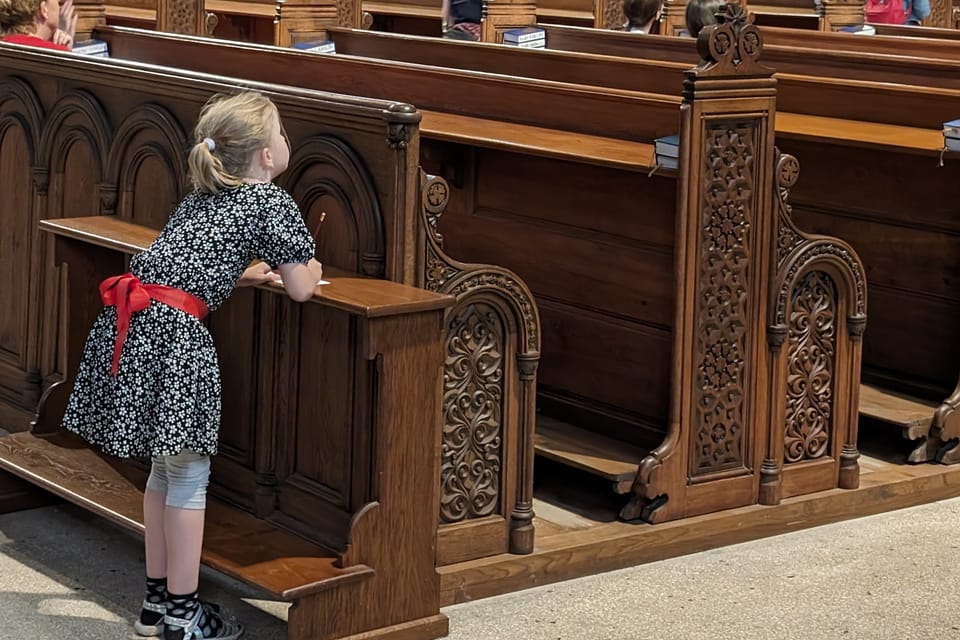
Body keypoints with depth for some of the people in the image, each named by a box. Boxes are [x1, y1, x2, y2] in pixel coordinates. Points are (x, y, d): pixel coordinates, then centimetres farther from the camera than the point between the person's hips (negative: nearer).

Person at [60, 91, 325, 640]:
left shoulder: (202, 196, 23)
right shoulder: (271, 200, 1)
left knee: (165, 469, 19)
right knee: (189, 476, 3)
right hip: (174, 333, -8)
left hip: (128, 324, 8)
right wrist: (308, 269, 24)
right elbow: (302, 289, 3)